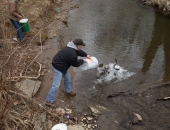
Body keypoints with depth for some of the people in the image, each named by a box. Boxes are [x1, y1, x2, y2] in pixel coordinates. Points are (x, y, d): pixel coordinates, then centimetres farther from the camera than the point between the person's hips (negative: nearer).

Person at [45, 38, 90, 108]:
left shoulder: (72, 47, 0)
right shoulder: (72, 54, -31)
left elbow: (78, 51, 21)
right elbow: (76, 64, -16)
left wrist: (86, 55, 23)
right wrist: (82, 61, 0)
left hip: (62, 66, 10)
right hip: (58, 68, -10)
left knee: (67, 78, 26)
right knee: (56, 85, -7)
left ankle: (68, 91, 50)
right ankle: (49, 101, 2)